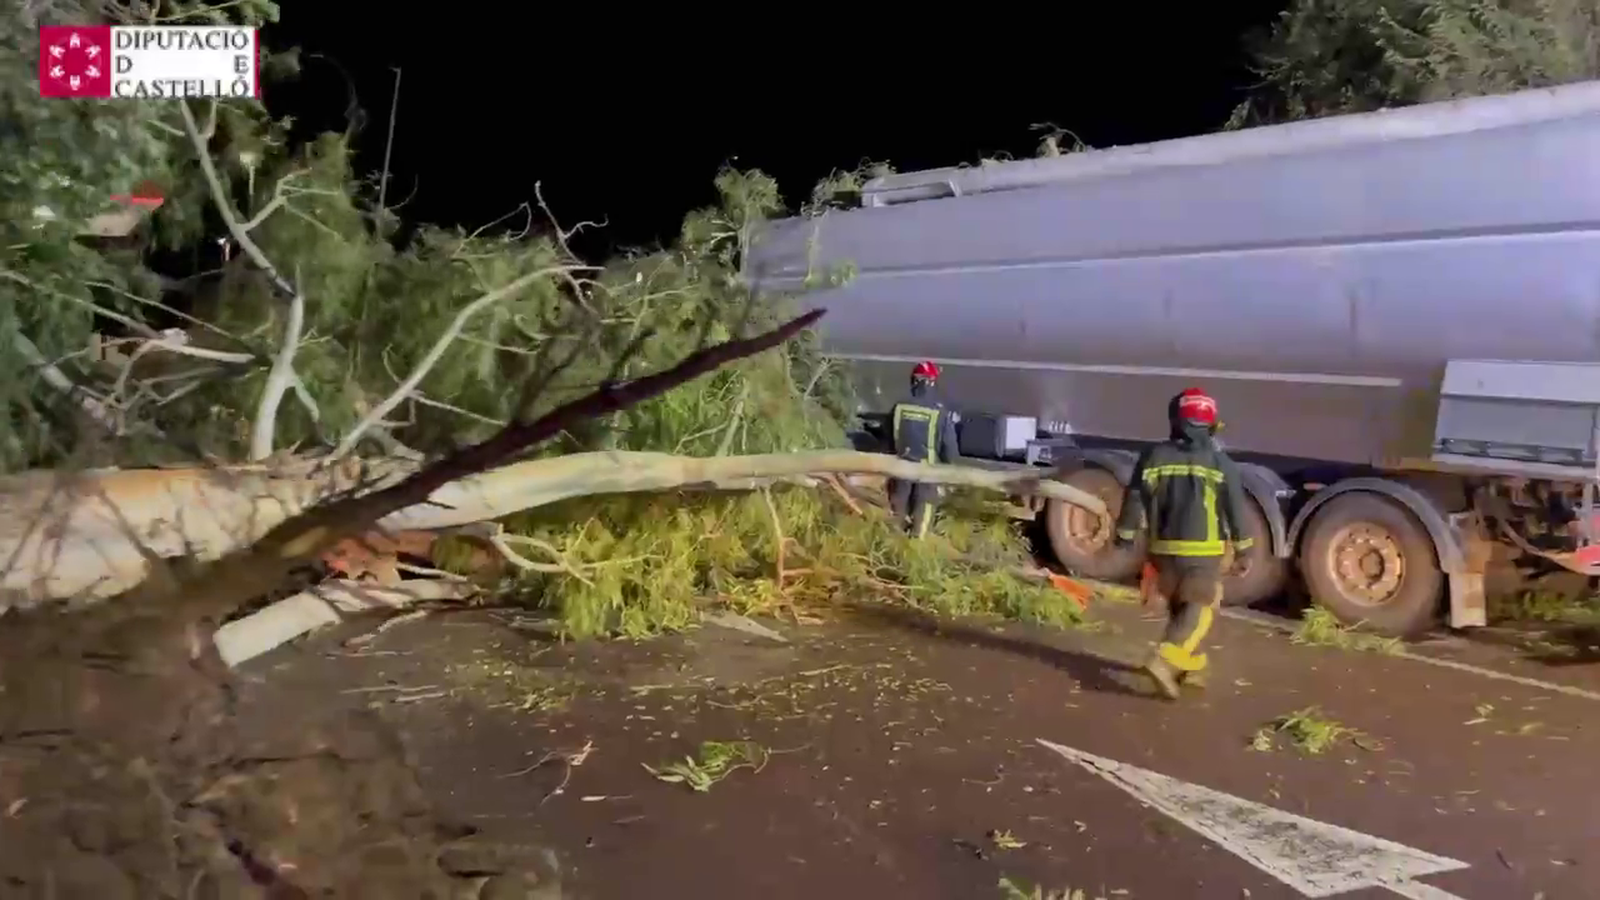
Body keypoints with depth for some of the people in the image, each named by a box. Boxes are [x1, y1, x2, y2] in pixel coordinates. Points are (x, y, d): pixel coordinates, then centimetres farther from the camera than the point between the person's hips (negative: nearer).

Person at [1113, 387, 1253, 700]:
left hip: (1165, 547, 3)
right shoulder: (1220, 462, -5)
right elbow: (1236, 509, -1)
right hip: (1204, 549, -3)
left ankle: (1192, 666, 28)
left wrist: (1125, 536, 12)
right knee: (1198, 610, 0)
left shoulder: (1154, 456, 0)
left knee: (1179, 608, 18)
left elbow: (1135, 500, 1)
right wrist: (1242, 549, 9)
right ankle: (1164, 661, -19)